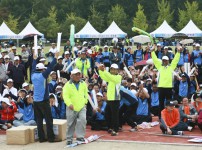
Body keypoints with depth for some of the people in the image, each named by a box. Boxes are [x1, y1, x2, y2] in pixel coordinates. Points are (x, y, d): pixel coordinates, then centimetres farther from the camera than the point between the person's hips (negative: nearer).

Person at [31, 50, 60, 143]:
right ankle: (51, 137, -3)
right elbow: (50, 67, -11)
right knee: (48, 119, -2)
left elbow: (33, 68, 25)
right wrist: (55, 58, -5)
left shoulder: (33, 75, 7)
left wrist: (34, 59, 38)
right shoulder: (43, 75, -9)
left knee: (39, 120, 7)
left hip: (35, 101, 6)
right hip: (43, 100, -6)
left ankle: (41, 138, 8)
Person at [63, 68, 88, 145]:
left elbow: (86, 94, 20)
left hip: (82, 107, 2)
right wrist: (69, 104, -29)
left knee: (82, 120, -16)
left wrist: (85, 101, 11)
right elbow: (65, 96, -17)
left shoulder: (83, 84, 5)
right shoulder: (67, 85, -9)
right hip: (71, 108, -2)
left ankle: (80, 136, -4)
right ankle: (69, 138, 19)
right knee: (71, 124, 7)